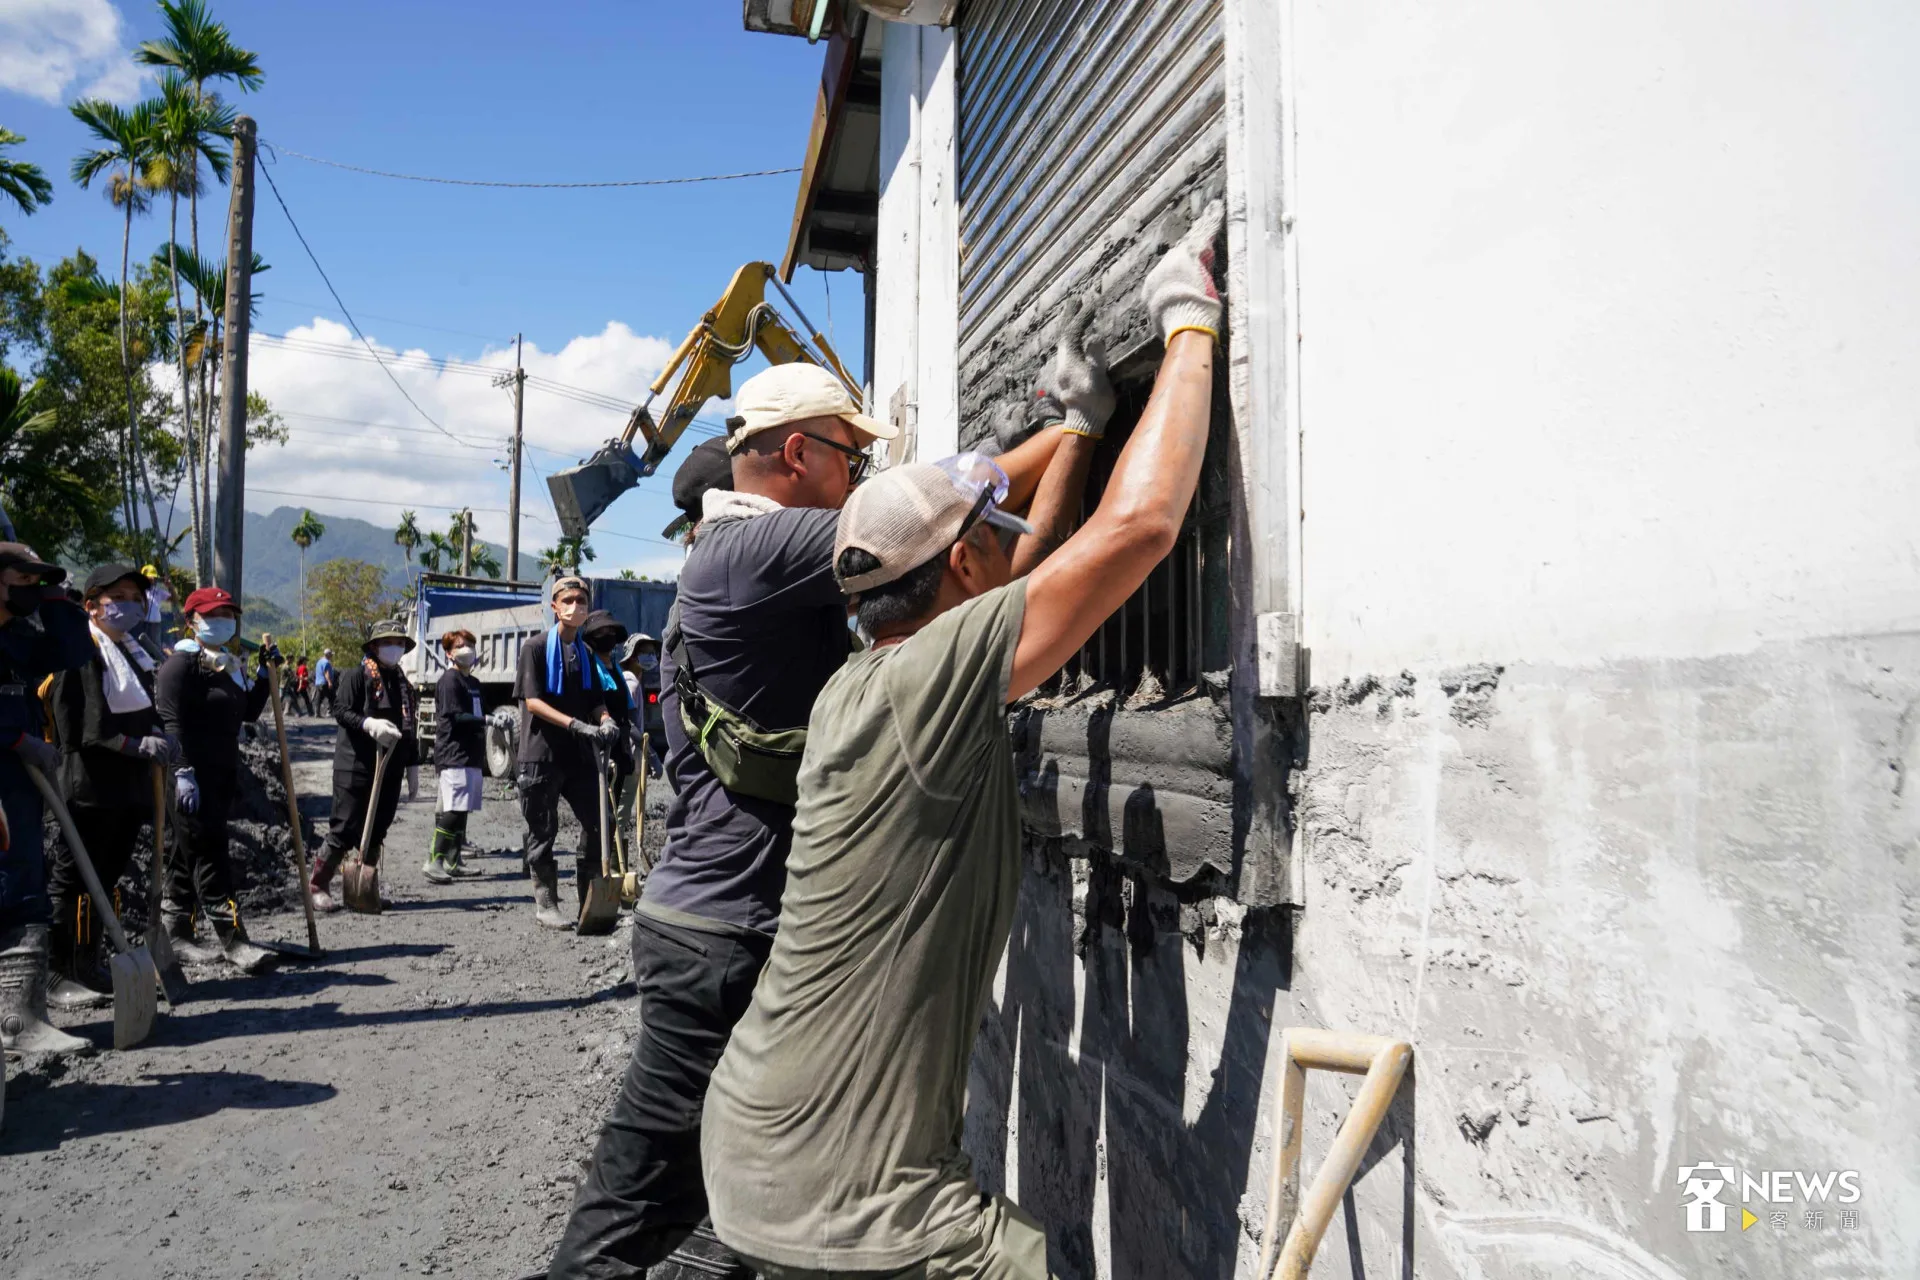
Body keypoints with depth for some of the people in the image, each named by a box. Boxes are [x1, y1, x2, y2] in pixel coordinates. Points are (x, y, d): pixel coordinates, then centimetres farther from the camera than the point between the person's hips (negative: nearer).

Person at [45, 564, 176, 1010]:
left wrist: (158, 743, 8)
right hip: (90, 782, -8)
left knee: (107, 875, 13)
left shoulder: (137, 652, 19)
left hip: (132, 784, 8)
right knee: (72, 876, -3)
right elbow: (81, 724, -18)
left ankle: (88, 967, 22)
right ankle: (57, 976, 4)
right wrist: (136, 745, -21)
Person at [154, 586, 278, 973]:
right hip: (192, 774, -9)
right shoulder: (182, 663, -9)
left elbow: (249, 712, 19)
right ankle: (231, 938, -10)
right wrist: (183, 773, -23)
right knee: (207, 850, -9)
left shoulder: (230, 664, 18)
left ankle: (176, 936, 20)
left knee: (188, 855, 13)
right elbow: (172, 722, -17)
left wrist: (264, 673, 9)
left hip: (222, 774, 9)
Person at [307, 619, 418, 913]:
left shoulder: (402, 682, 17)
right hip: (356, 766, -6)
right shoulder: (357, 675, -3)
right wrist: (370, 724, -28)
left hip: (390, 770, 6)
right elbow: (341, 711, -11)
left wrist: (411, 766, 20)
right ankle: (317, 886, 9)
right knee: (345, 829, -4)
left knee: (376, 832, 10)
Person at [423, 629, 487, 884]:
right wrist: (486, 720, -24)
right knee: (454, 810, -13)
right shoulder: (450, 680, -7)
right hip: (454, 755, -9)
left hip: (470, 755, 9)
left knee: (462, 809, 11)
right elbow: (454, 717, -17)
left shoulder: (473, 682, 19)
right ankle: (434, 862, -10)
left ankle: (454, 861, 17)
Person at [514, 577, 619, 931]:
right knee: (543, 832, 2)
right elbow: (532, 701, -12)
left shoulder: (586, 654, 13)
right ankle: (545, 905, 13)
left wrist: (606, 720, -8)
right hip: (541, 756, -5)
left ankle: (589, 901, 17)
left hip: (579, 755, 5)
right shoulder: (536, 649, -4)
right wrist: (576, 725, -22)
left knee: (598, 824, 4)